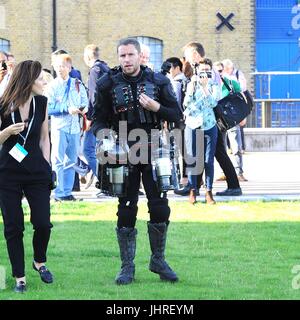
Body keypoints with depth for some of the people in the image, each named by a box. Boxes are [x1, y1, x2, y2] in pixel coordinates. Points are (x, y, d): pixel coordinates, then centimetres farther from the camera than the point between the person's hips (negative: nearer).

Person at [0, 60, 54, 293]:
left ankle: (39, 262, 25)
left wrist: (47, 167, 5)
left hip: (36, 173, 2)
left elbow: (44, 138, 9)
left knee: (43, 223, -4)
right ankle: (19, 278, 10)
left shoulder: (41, 103, 0)